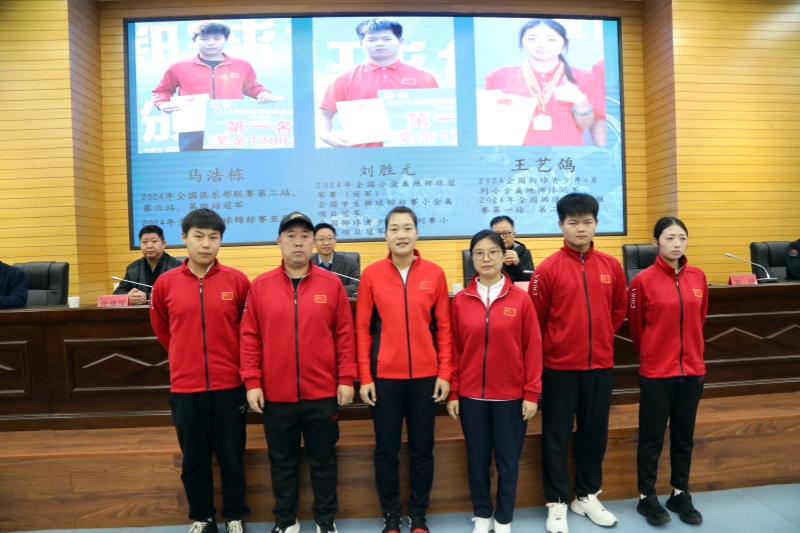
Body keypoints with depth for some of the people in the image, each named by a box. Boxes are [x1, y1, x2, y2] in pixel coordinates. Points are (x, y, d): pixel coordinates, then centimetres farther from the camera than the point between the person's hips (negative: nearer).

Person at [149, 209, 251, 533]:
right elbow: (161, 329, 15)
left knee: (232, 457, 11)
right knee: (194, 459, 15)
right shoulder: (165, 283, -2)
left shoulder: (237, 281, -6)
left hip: (229, 386, -1)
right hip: (185, 387, 1)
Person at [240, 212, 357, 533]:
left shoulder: (331, 284, -2)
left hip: (323, 393, 0)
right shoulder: (260, 286, 0)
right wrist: (252, 382, -4)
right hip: (275, 395, 1)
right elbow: (249, 337, 1)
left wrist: (346, 379, -3)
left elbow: (345, 335, 0)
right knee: (282, 461, 16)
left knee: (323, 459, 13)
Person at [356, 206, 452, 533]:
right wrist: (364, 377, -3)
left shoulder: (434, 274, 0)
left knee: (422, 449, 12)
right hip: (384, 377, 0)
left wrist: (445, 373, -1)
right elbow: (363, 329, 0)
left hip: (425, 376, 1)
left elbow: (444, 327, 2)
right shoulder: (371, 274, -2)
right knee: (386, 450, 11)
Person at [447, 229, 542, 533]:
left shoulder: (520, 299, -5)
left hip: (511, 395, -1)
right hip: (471, 395, 1)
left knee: (508, 459, 11)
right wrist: (452, 392, 1)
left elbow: (533, 348, -3)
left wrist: (532, 393, -5)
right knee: (477, 458, 13)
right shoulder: (460, 301, -1)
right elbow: (454, 349, 1)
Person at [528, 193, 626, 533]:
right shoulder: (548, 268, -9)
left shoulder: (611, 266, 2)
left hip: (600, 365, 4)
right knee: (557, 436, 7)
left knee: (595, 434, 15)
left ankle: (587, 496, 34)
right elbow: (535, 317, -4)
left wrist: (602, 339, 12)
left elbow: (619, 309, 15)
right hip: (559, 367, -3)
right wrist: (550, 350, 3)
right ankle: (557, 502, 23)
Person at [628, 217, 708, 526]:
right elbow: (635, 326, -1)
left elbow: (699, 319, 14)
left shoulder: (698, 277, 2)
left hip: (692, 369, 4)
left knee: (684, 436, 16)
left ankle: (681, 494, 32)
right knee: (652, 438, 7)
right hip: (656, 372, -4)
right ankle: (647, 497, 22)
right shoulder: (643, 280, -11)